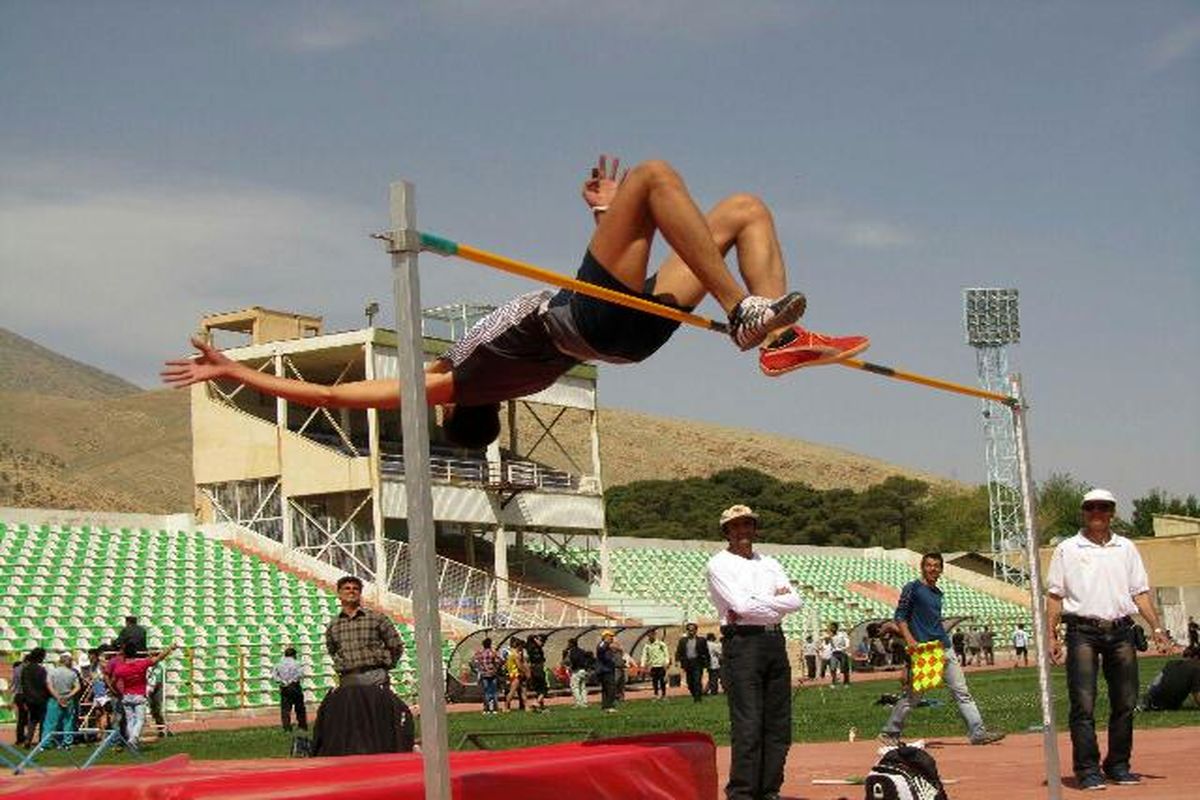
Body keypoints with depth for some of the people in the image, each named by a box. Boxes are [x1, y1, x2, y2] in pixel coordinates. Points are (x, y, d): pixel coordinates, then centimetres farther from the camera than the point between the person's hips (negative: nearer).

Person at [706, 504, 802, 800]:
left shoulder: (769, 563, 20)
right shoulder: (719, 564, 2)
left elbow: (794, 601, 6)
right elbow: (741, 604, -13)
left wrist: (755, 605, -6)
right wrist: (777, 599, -1)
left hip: (775, 640, 6)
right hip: (743, 641, -6)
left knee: (779, 722, 5)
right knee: (747, 724, -11)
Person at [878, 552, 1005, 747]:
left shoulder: (938, 593, 18)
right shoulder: (912, 588, -3)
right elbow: (899, 616, -8)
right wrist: (909, 639, -20)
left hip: (944, 648, 7)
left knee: (962, 691, 1)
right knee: (912, 695, -3)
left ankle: (978, 732, 0)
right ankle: (889, 733, 9)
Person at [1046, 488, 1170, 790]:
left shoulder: (1126, 548, 16)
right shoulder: (1067, 549, 7)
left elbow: (1140, 592, 14)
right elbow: (1054, 595, 4)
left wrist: (1157, 627, 3)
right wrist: (1051, 635, -5)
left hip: (1121, 632, 3)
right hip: (1083, 632, -3)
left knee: (1125, 703, 5)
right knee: (1083, 705, -8)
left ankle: (1118, 765, 14)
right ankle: (1087, 769, -5)